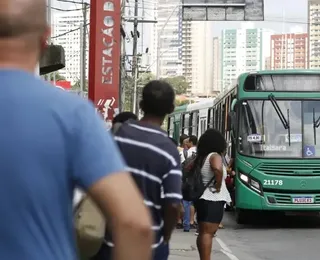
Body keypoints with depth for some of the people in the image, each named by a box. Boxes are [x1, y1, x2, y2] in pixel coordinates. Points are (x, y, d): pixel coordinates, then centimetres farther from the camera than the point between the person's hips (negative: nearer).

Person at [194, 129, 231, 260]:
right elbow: (217, 169, -33)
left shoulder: (200, 157, 11)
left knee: (203, 232, 15)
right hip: (213, 200, -8)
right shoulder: (215, 156, -12)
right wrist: (218, 185, -19)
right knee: (208, 233, -11)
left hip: (202, 198, 8)